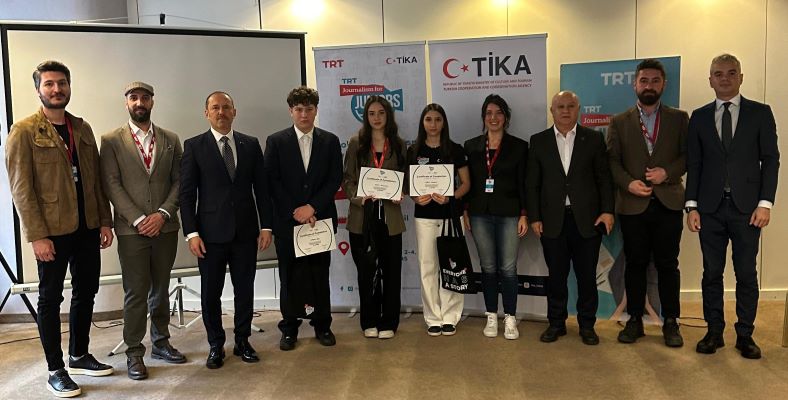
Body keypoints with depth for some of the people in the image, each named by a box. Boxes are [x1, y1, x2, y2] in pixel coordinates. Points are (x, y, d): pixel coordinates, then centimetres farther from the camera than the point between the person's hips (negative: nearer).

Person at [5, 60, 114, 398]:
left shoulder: (83, 128, 10)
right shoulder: (24, 131, -6)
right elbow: (20, 188, -10)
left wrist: (105, 221, 6)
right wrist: (37, 236, -15)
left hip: (88, 227, 6)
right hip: (52, 231, -5)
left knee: (86, 292, 14)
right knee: (50, 298, 6)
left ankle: (79, 356, 31)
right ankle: (55, 370, 18)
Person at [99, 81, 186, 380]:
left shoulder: (170, 140, 9)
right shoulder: (111, 140, 1)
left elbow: (179, 181, 5)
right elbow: (112, 185, -5)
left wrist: (163, 214, -9)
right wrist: (138, 220, -13)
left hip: (165, 227, 3)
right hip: (132, 229, -3)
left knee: (160, 289, 12)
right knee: (136, 292, 0)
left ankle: (161, 342, 25)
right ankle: (134, 352, 12)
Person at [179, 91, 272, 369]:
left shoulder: (251, 145, 7)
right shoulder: (194, 146, 1)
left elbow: (261, 188, 7)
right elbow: (186, 193, -2)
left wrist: (266, 226, 2)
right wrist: (192, 233, -9)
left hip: (246, 231, 2)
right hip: (211, 233, -2)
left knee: (245, 289, 9)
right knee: (211, 293, 6)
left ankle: (242, 341, 25)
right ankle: (216, 346, 23)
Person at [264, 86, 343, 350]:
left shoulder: (330, 141, 6)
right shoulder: (276, 141, 2)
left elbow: (335, 180, 0)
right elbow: (272, 181, -3)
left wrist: (312, 207, -11)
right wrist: (295, 211, -11)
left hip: (320, 219, 1)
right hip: (287, 220, -1)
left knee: (320, 274, 8)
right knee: (290, 277, 6)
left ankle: (322, 325, 20)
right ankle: (290, 328, 18)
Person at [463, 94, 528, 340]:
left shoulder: (519, 146, 2)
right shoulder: (471, 146, 7)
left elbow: (523, 184, 1)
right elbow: (467, 181, 8)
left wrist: (524, 215, -4)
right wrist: (464, 212, 3)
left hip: (508, 214, -2)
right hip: (480, 214, 2)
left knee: (508, 268, -2)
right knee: (488, 267, 8)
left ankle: (510, 319, 11)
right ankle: (491, 317, 19)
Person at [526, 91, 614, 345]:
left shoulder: (593, 139, 5)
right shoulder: (539, 141, 6)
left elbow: (604, 178, 4)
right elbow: (532, 183, 4)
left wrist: (607, 210, -5)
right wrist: (534, 217, -1)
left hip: (587, 219, 0)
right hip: (552, 220, 1)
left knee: (587, 275, 7)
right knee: (556, 275, 8)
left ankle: (587, 324, 21)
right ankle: (556, 323, 22)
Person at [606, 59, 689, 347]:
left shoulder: (679, 118, 7)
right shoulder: (619, 122, 7)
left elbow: (688, 155, 3)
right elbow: (612, 160, 2)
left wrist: (668, 172, -15)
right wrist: (628, 183, -14)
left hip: (668, 202, 0)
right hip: (632, 203, 0)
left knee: (667, 264, 5)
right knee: (635, 264, 8)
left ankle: (671, 323, 16)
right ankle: (634, 321, 17)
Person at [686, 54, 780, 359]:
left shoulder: (760, 113, 4)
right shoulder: (699, 116, 8)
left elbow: (770, 160, 1)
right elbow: (694, 164, 6)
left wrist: (765, 203, -7)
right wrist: (692, 206, 0)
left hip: (746, 207, -1)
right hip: (710, 208, 1)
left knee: (746, 274, 5)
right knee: (712, 273, 7)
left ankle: (745, 335, 17)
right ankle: (714, 332, 18)